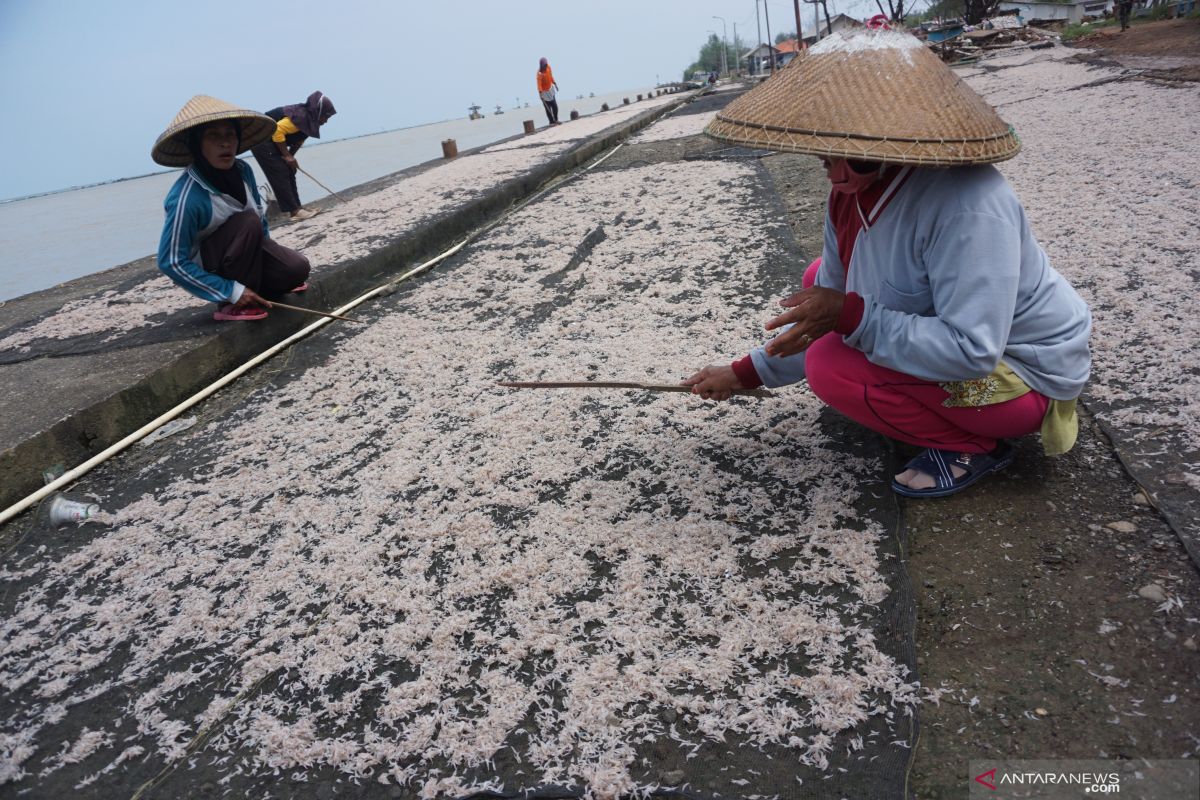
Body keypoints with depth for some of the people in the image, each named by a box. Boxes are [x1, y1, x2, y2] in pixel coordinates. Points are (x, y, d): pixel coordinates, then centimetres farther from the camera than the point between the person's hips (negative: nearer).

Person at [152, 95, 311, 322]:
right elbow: (172, 262, -26)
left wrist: (269, 254, 7)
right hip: (206, 267, -6)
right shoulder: (187, 198, -30)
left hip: (244, 248, 6)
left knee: (296, 268, -17)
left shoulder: (242, 170, -11)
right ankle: (231, 306, -17)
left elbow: (260, 214, 9)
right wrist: (232, 292, -27)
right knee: (247, 222, -30)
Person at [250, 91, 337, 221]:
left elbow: (297, 140, 14)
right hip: (261, 140, -10)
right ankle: (294, 210, -13)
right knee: (280, 175, -12)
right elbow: (277, 131, -30)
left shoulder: (309, 119, 5)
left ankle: (296, 207, 9)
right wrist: (287, 156, -22)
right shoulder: (300, 117, -25)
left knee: (289, 173, 8)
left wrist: (290, 157, 1)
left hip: (272, 142, 10)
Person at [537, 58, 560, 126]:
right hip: (544, 91, -7)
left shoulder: (548, 67, -8)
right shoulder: (540, 73, -28)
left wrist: (554, 83, 17)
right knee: (548, 108, -1)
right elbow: (539, 84, -35)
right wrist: (540, 93, -46)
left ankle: (556, 120, 28)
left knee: (555, 106, 12)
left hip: (550, 89, 7)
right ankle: (552, 122, 11)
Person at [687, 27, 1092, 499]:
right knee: (819, 281, 9)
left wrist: (851, 316, -36)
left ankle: (974, 446, -2)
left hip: (1024, 369, -9)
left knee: (832, 366, -23)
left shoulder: (967, 206, -34)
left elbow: (971, 352, -38)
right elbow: (825, 312, 1)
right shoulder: (852, 193, -8)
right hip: (960, 337, 9)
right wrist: (749, 373, 0)